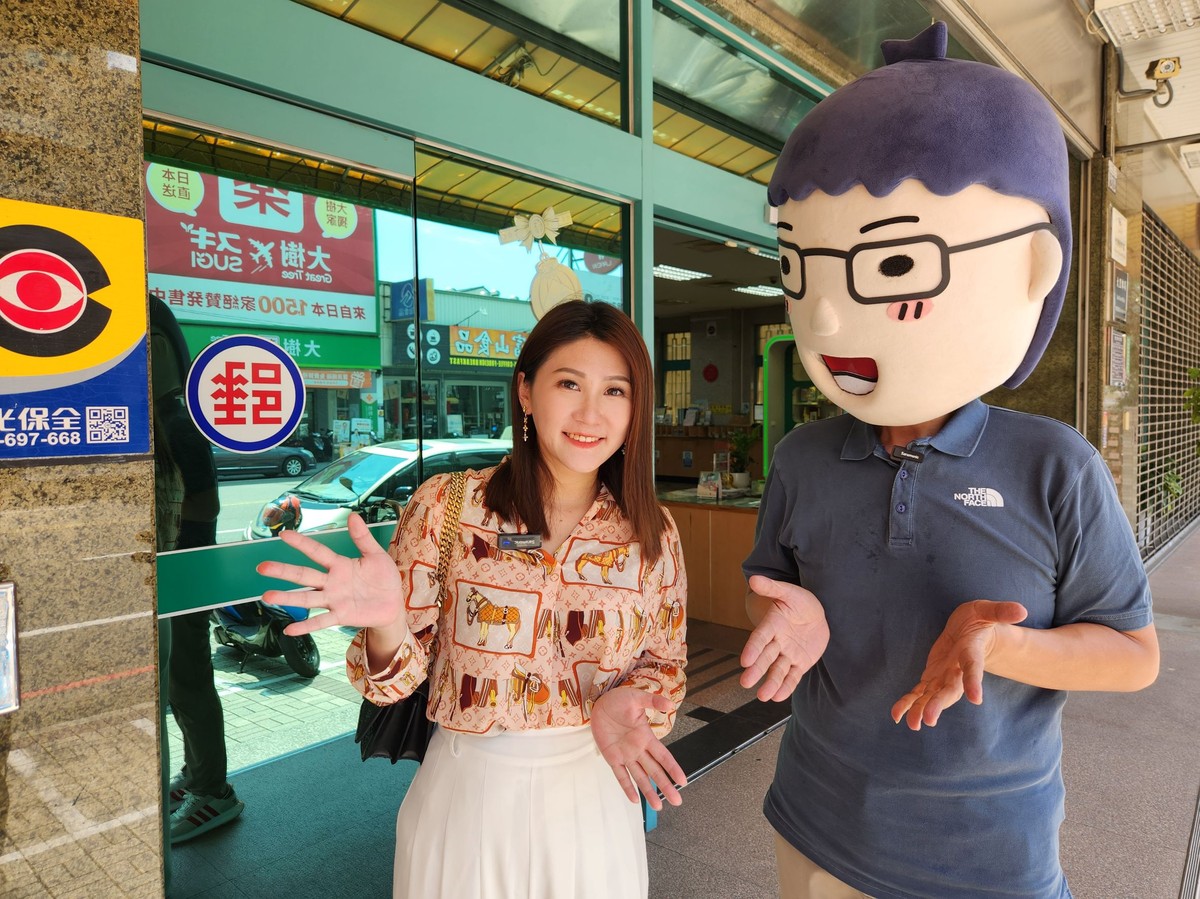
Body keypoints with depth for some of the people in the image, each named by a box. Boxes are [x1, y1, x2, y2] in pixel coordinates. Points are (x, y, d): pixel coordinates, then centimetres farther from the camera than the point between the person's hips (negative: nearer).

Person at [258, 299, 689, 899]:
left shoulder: (652, 533, -6)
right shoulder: (446, 506, -13)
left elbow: (664, 663, 5)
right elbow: (399, 676, -7)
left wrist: (623, 701, -16)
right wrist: (387, 622, -29)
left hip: (596, 797, 2)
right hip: (467, 791, -1)